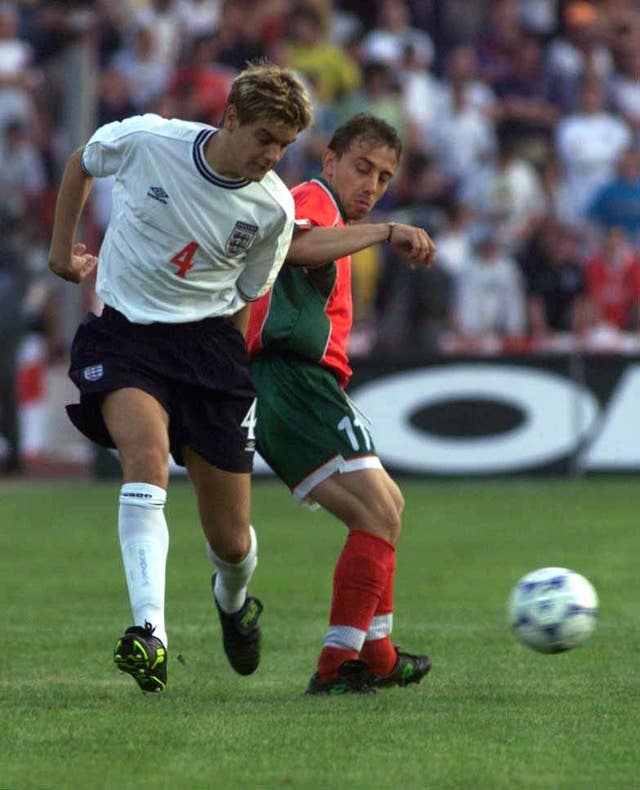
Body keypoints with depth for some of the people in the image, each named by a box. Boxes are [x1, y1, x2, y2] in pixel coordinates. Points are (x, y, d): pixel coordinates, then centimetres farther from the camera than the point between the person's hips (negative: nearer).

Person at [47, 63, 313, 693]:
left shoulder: (273, 209, -7)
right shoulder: (144, 141, -13)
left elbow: (245, 298, 8)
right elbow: (81, 164, 11)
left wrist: (229, 373, 10)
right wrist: (63, 247, 16)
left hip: (209, 338, 2)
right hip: (124, 333, -1)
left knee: (231, 540, 4)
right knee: (146, 457, -32)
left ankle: (233, 599, 42)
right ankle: (149, 631, -40)